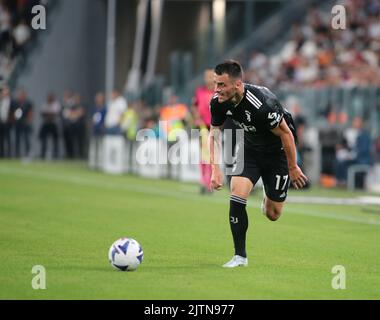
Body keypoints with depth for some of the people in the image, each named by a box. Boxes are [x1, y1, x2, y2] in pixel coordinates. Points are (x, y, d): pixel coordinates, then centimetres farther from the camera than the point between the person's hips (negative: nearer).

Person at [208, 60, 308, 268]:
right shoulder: (218, 103, -19)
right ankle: (240, 256, -4)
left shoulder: (261, 104, -37)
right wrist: (215, 169, -10)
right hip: (249, 148, 4)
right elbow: (214, 133, -1)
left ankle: (270, 196, 42)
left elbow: (285, 133, -23)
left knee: (272, 215, 4)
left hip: (277, 151, -4)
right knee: (237, 197, -16)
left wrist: (293, 168, -14)